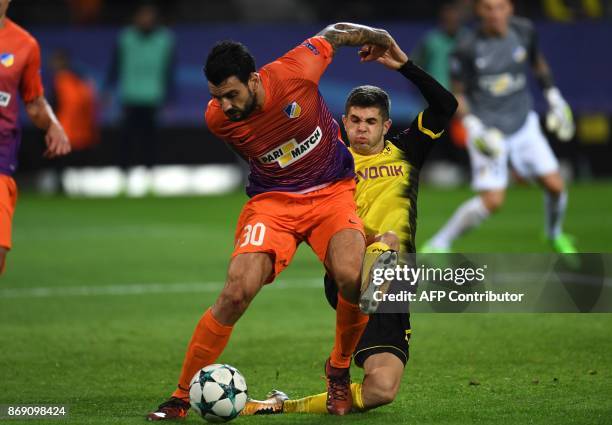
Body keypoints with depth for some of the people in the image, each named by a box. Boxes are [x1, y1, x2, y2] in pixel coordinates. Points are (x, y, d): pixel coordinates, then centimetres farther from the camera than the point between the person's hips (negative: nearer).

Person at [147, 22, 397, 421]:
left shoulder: (295, 71, -21)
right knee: (237, 291, -21)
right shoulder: (217, 118, -14)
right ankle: (181, 397, -6)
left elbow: (333, 33, 0)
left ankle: (339, 370, 4)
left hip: (332, 191, 0)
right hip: (273, 200, 0)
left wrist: (376, 37, 19)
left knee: (351, 277, -27)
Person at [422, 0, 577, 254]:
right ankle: (437, 245, -2)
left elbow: (537, 61, 15)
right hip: (487, 129, -5)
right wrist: (473, 127, -21)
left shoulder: (524, 31, -6)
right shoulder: (467, 47, -18)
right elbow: (457, 93, -9)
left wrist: (554, 97, 12)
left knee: (555, 186, 2)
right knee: (492, 200, -16)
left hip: (524, 124, 5)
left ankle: (555, 235, 33)